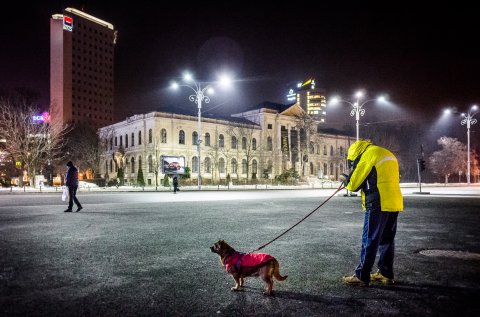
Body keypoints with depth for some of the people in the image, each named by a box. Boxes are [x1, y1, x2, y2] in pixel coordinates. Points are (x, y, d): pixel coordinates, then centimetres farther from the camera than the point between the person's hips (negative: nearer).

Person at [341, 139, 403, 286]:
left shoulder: (369, 154, -7)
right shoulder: (387, 154, 20)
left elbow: (354, 183, -7)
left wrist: (347, 181, 15)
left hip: (379, 204, -9)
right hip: (394, 203, 9)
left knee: (370, 240, -4)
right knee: (387, 239, 15)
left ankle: (361, 276, 1)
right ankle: (386, 274, 23)